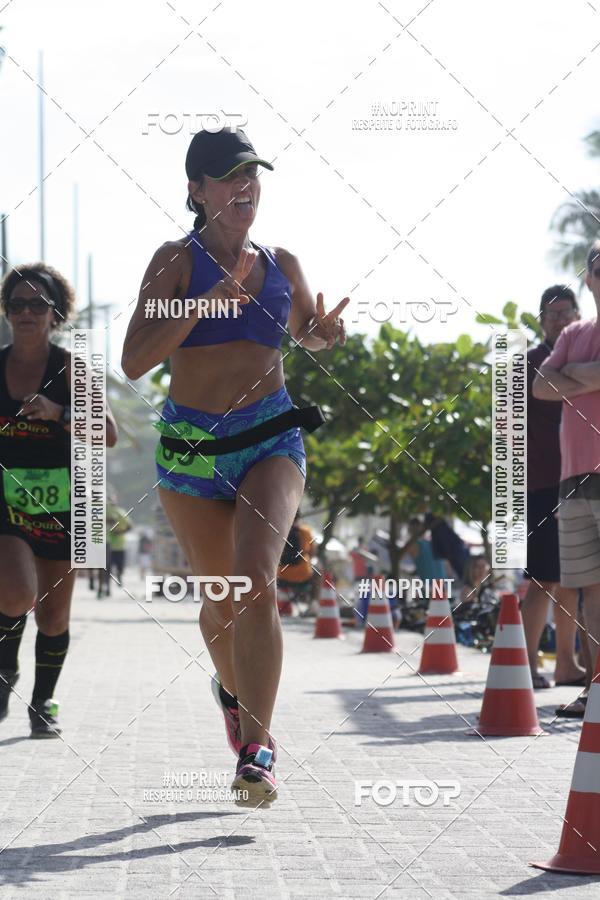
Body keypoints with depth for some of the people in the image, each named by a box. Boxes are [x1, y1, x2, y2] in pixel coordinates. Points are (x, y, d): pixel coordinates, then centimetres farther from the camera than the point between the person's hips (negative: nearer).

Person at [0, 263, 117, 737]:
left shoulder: (70, 366, -3)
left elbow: (109, 434, -12)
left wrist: (58, 412, -25)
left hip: (61, 504, 0)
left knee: (53, 615, 7)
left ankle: (43, 703, 27)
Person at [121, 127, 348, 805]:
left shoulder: (281, 265, 7)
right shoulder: (177, 260, -4)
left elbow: (306, 331, 27)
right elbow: (134, 361, -13)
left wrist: (328, 331, 3)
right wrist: (203, 304, -22)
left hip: (271, 436, 1)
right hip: (190, 443, 0)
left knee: (257, 578, -22)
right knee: (219, 596, 11)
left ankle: (255, 749, -21)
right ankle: (232, 687, 45)